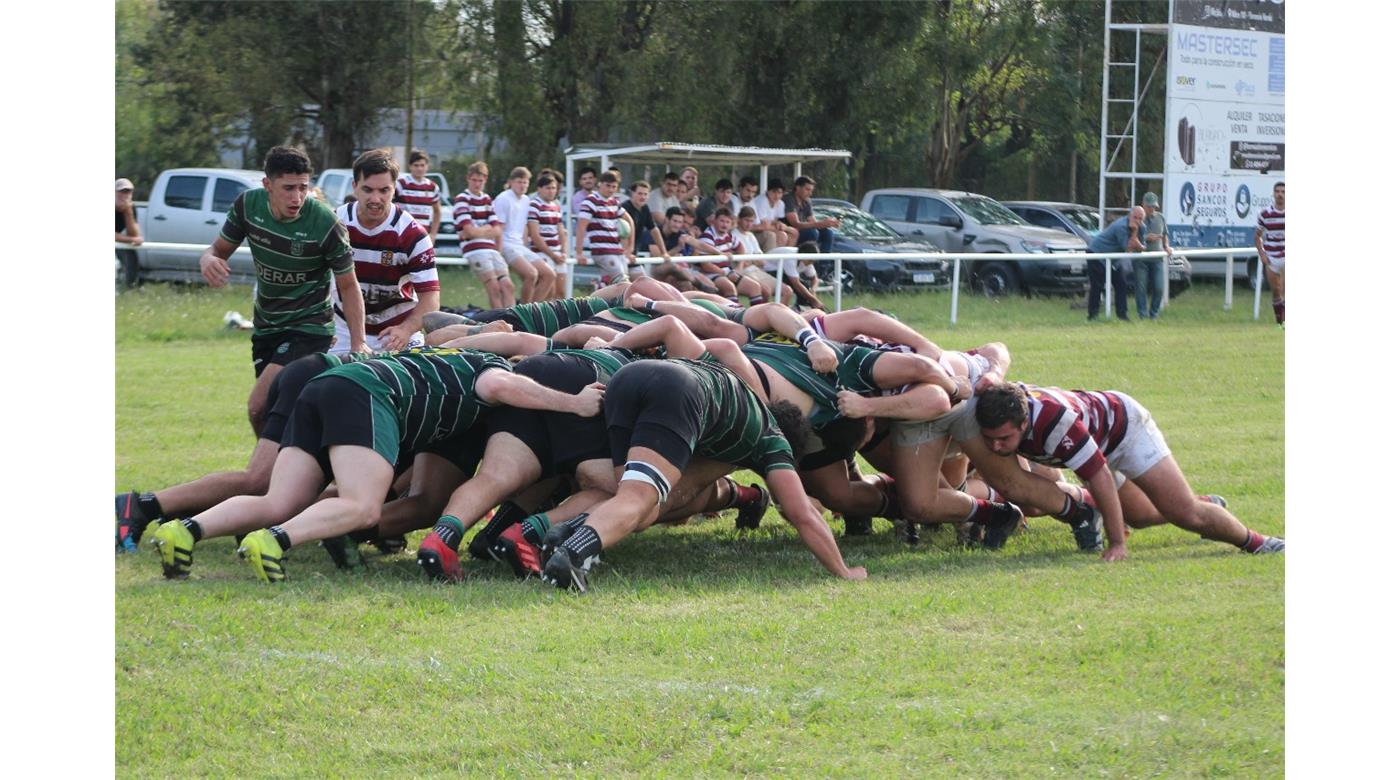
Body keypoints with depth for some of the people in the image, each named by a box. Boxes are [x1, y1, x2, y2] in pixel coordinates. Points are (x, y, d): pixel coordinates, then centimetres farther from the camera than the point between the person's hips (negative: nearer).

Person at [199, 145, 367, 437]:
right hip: (265, 325, 6)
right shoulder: (248, 205, -11)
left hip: (309, 328, -6)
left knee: (260, 408, -21)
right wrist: (208, 260, -22)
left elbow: (348, 285, -10)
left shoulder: (326, 224, -22)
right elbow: (219, 249, 3)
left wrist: (358, 342, -20)